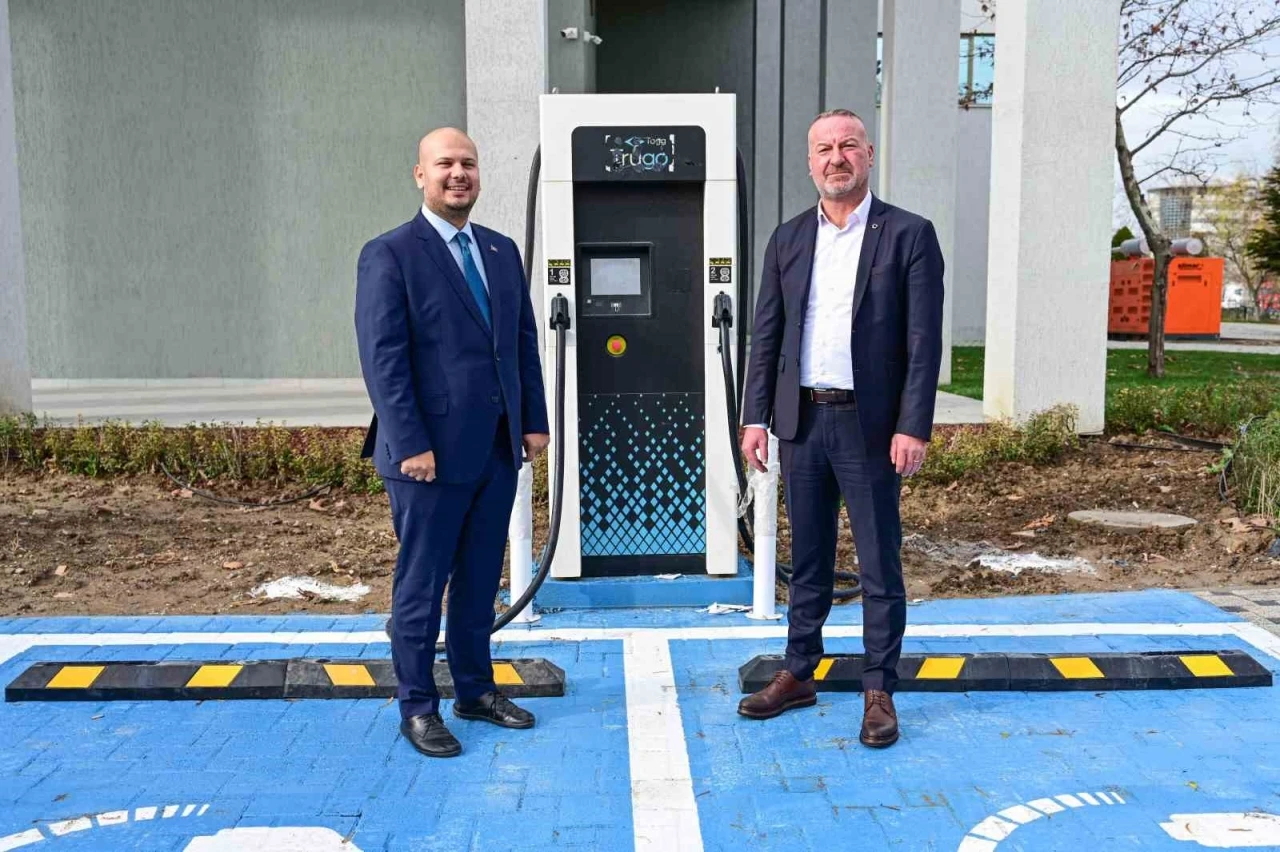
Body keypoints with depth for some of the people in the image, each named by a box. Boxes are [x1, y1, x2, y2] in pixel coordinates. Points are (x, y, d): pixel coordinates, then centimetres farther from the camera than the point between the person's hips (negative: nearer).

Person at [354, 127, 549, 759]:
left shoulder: (502, 251, 13)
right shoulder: (389, 255, -7)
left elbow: (525, 342, 15)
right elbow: (383, 358, -12)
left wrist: (534, 421, 9)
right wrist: (410, 444, -17)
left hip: (498, 447, 6)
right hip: (433, 451, -6)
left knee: (480, 578, 15)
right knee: (421, 583, 5)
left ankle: (476, 689, 29)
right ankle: (417, 707, 17)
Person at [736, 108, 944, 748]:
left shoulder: (908, 234, -2)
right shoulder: (787, 240, 9)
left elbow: (923, 339, -7)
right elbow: (766, 335, 9)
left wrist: (913, 427, -13)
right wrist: (755, 417, 3)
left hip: (870, 424, -4)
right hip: (801, 421, 4)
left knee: (880, 565, 5)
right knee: (807, 560, 15)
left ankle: (879, 692, 17)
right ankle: (798, 675, 28)